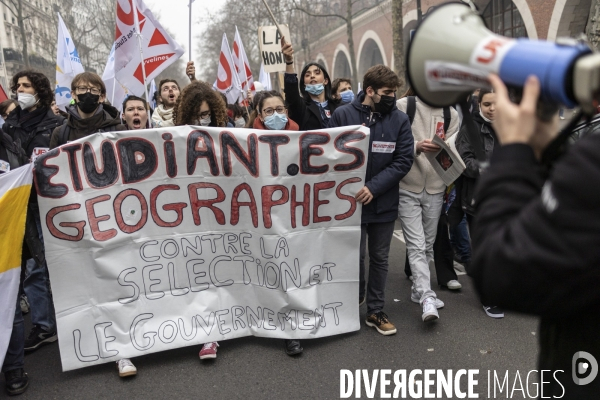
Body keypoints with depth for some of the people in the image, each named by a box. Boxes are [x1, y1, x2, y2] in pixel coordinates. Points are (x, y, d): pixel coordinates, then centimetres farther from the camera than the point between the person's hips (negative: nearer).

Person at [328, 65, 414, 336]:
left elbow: (403, 160, -6)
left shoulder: (399, 119, -2)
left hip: (384, 202, 2)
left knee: (380, 258, 12)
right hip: (351, 200, -2)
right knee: (356, 255, 7)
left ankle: (375, 311, 27)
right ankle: (354, 297, 34)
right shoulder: (343, 115, -6)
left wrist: (373, 187, -15)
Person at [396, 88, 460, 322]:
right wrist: (416, 147, -26)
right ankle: (427, 298, -9)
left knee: (428, 244, 14)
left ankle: (418, 289, 28)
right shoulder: (403, 106, -4)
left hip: (436, 188, 5)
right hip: (407, 187, -5)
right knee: (416, 245, -8)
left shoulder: (450, 114, 10)